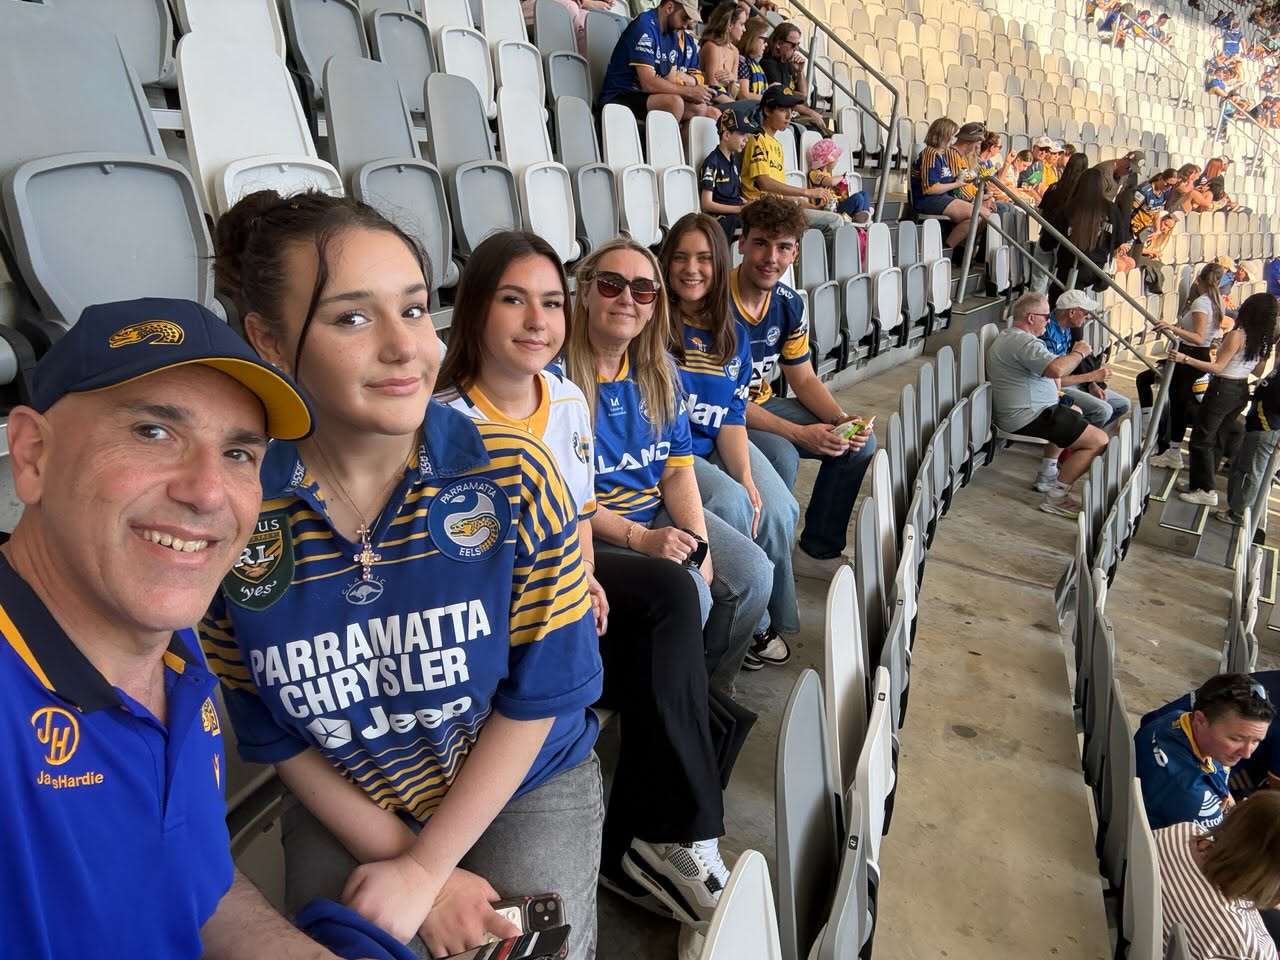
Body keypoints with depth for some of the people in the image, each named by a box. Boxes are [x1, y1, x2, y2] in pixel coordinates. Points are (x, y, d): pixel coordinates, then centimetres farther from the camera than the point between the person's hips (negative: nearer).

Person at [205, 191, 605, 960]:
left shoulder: (515, 476, -20)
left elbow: (543, 693, -14)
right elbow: (272, 735, -5)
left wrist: (424, 868, -13)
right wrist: (397, 859, -8)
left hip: (525, 787, -1)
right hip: (344, 813, 2)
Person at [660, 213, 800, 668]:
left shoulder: (734, 335, 8)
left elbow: (733, 417, 5)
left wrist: (746, 476, -12)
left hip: (719, 445, 5)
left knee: (778, 509, -18)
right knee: (732, 504, -28)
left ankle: (770, 617, 6)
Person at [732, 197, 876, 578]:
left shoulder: (788, 304, 0)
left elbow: (804, 380, 8)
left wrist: (844, 420, -12)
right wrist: (799, 433, -28)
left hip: (761, 404, 8)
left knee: (860, 441, 0)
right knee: (781, 456, -35)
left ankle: (817, 551, 11)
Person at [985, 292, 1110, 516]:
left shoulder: (1008, 335, 16)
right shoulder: (1024, 342, -20)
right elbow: (1057, 369, -35)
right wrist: (1079, 352, -15)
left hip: (1017, 411, 12)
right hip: (1028, 417, -12)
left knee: (1074, 413, 36)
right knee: (1099, 440, -14)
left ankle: (1046, 476, 30)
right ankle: (1056, 498, -10)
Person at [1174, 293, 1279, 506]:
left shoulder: (1237, 336, -18)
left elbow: (1217, 368, -21)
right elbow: (1258, 371, 13)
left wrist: (1185, 359, -27)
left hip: (1222, 390, -8)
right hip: (1242, 392, 8)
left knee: (1201, 440, -2)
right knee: (1215, 438, 19)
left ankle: (1206, 491, -2)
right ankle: (1202, 482, 26)